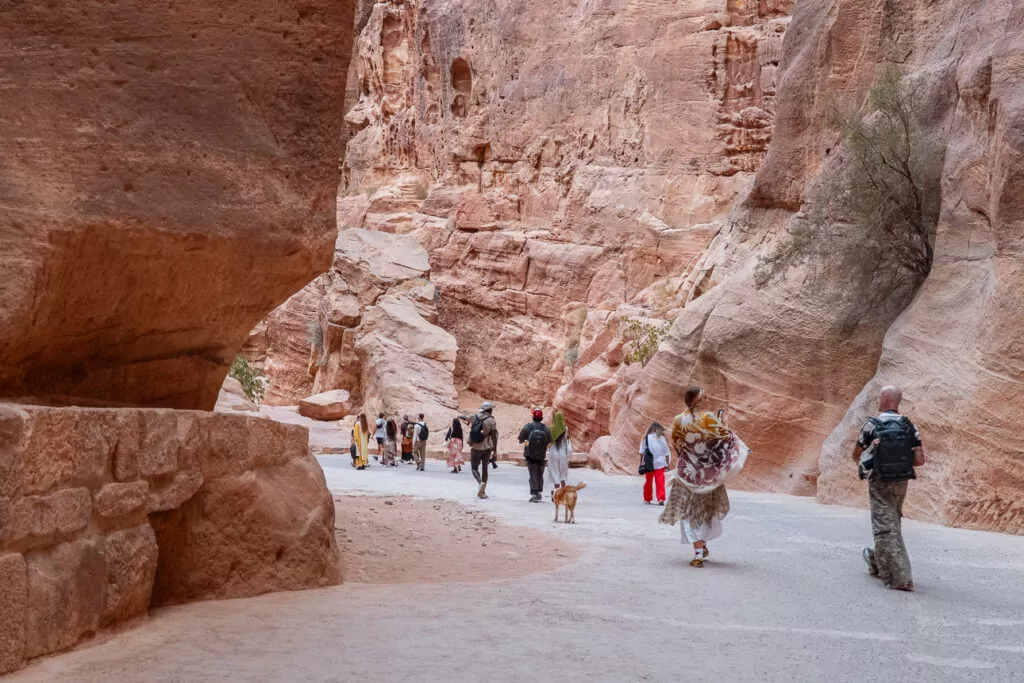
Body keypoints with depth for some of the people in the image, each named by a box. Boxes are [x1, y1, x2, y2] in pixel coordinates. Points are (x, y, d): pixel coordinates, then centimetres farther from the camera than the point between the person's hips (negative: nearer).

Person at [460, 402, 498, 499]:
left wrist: (460, 416, 46)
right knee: (484, 468, 12)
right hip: (487, 448, -1)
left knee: (474, 468, 10)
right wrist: (495, 448, -1)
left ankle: (481, 483, -19)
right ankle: (482, 491, 9)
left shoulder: (474, 417, 1)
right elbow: (494, 435, -11)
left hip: (475, 448, 1)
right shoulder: (491, 420, -9)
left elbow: (465, 417, 23)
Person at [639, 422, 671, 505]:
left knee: (648, 481, 12)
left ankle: (647, 499, 19)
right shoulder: (662, 438, -3)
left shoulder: (646, 438, -3)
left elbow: (641, 452, -1)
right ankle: (661, 498, -8)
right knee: (660, 482, 1)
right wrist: (667, 464, 9)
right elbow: (667, 453, 1)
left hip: (649, 464, 1)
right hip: (660, 464, -1)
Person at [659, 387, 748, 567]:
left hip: (687, 472, 0)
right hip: (709, 473, 0)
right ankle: (702, 545, 26)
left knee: (690, 512, 5)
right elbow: (725, 436, -6)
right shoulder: (708, 418, -12)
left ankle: (699, 553, -6)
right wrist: (722, 422, 10)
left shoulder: (678, 421, -7)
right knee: (707, 508, 21)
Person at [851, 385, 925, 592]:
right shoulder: (909, 427, 0)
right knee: (893, 524, 20)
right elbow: (920, 459, -3)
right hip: (901, 482, 5)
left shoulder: (871, 425, -10)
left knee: (886, 527, -2)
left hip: (880, 482, -5)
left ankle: (900, 578, -9)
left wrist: (863, 463, 25)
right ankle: (878, 563, 39)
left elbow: (856, 455, 2)